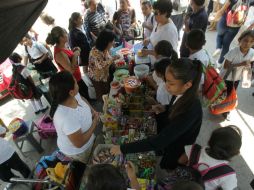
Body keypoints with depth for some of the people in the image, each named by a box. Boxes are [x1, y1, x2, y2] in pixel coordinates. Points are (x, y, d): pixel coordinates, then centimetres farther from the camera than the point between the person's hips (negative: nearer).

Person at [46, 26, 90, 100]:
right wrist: (75, 54, -24)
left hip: (76, 77, 9)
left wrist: (73, 51, -4)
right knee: (83, 95, 13)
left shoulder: (61, 47, -4)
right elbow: (71, 70, -32)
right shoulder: (59, 53, -32)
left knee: (85, 89, 30)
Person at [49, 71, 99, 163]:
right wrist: (95, 122, -23)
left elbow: (83, 99, 4)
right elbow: (79, 143, -32)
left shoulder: (74, 95, -22)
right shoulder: (67, 118, -45)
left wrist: (92, 111, -13)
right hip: (77, 151, -6)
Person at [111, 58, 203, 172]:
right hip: (168, 140, 6)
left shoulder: (191, 110, -39)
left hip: (176, 154, -6)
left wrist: (123, 149, -38)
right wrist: (165, 109, -13)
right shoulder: (181, 95, -16)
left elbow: (160, 141, -41)